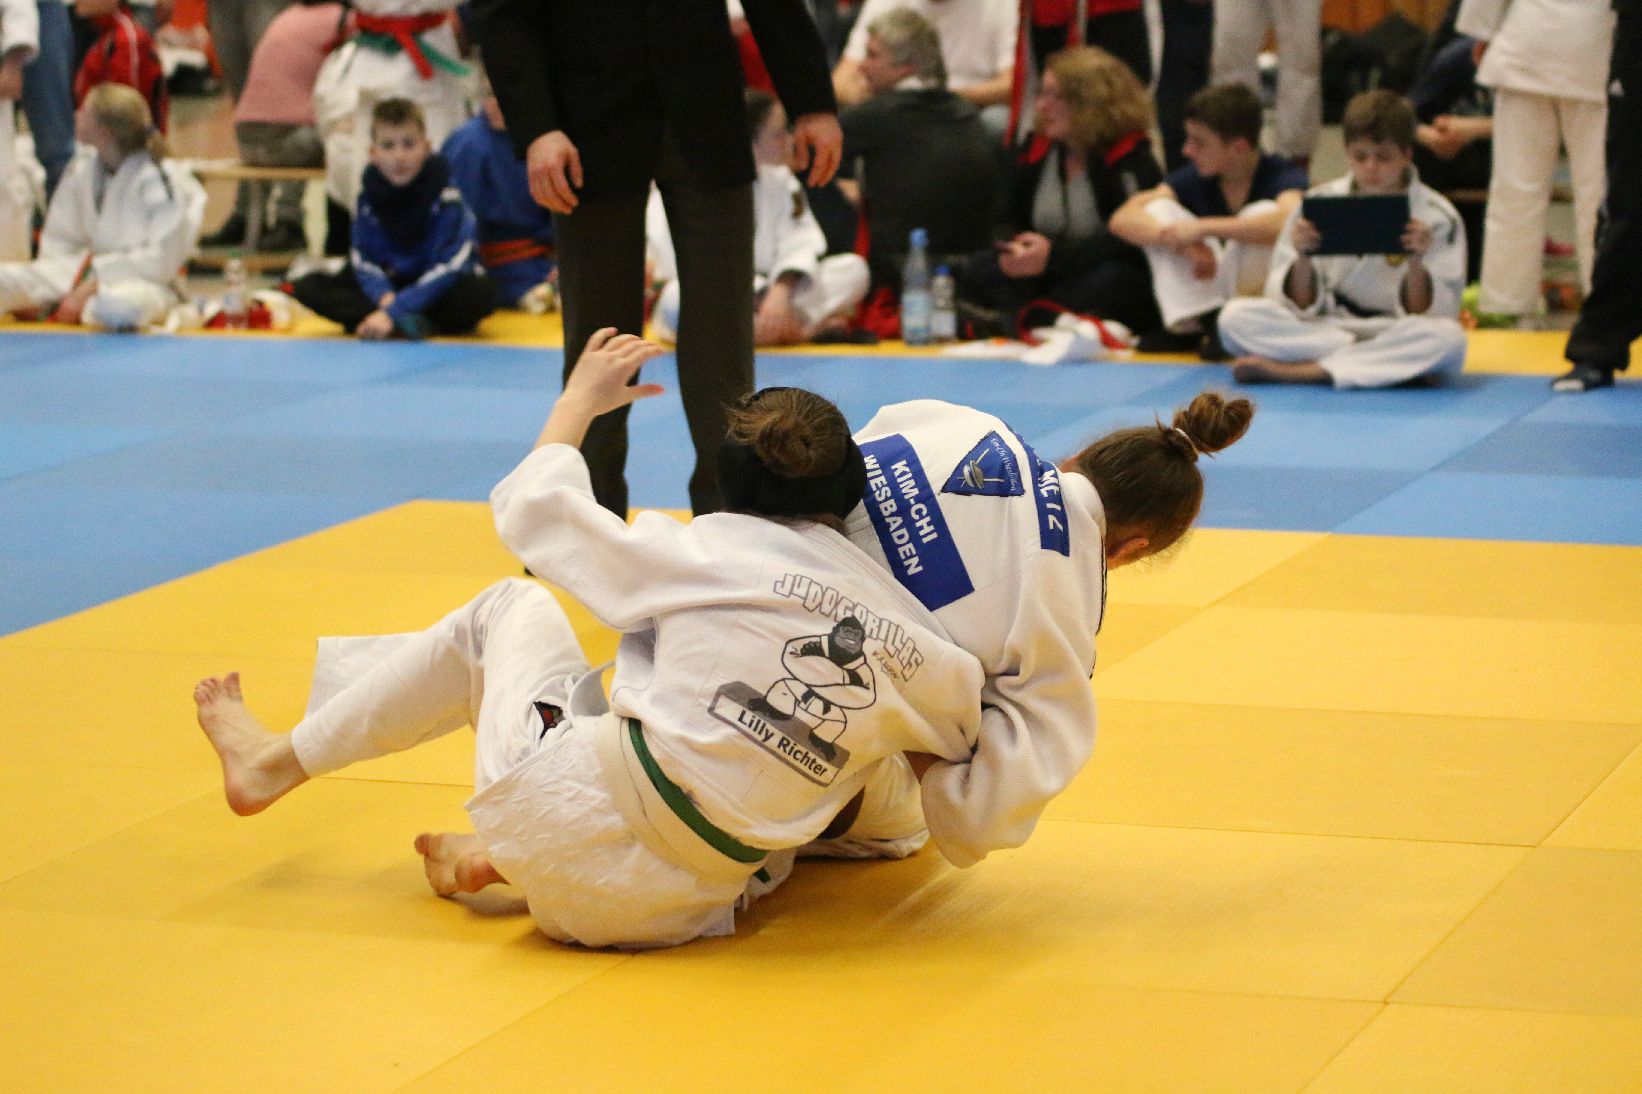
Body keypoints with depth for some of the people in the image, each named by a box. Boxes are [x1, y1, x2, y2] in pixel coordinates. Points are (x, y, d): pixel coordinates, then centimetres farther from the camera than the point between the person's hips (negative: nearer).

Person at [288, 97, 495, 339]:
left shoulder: (445, 197, -18)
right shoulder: (369, 194, -7)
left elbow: (445, 268, -26)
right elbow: (363, 261, -7)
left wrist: (392, 312, -33)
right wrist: (384, 297, -30)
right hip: (390, 285, 4)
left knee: (481, 293, -37)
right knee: (307, 287, -17)